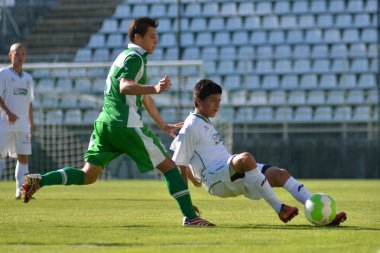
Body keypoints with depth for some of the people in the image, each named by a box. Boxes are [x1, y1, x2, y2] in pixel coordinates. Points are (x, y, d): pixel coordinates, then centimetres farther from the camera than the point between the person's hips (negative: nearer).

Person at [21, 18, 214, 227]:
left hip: (104, 123, 9)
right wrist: (154, 89, -40)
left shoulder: (128, 57, 26)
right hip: (126, 124, -9)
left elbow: (144, 97, 36)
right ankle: (190, 216, -6)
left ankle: (39, 180, -9)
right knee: (168, 165, -2)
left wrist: (162, 125, 42)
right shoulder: (134, 57, -5)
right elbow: (124, 86, -24)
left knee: (88, 176, 7)